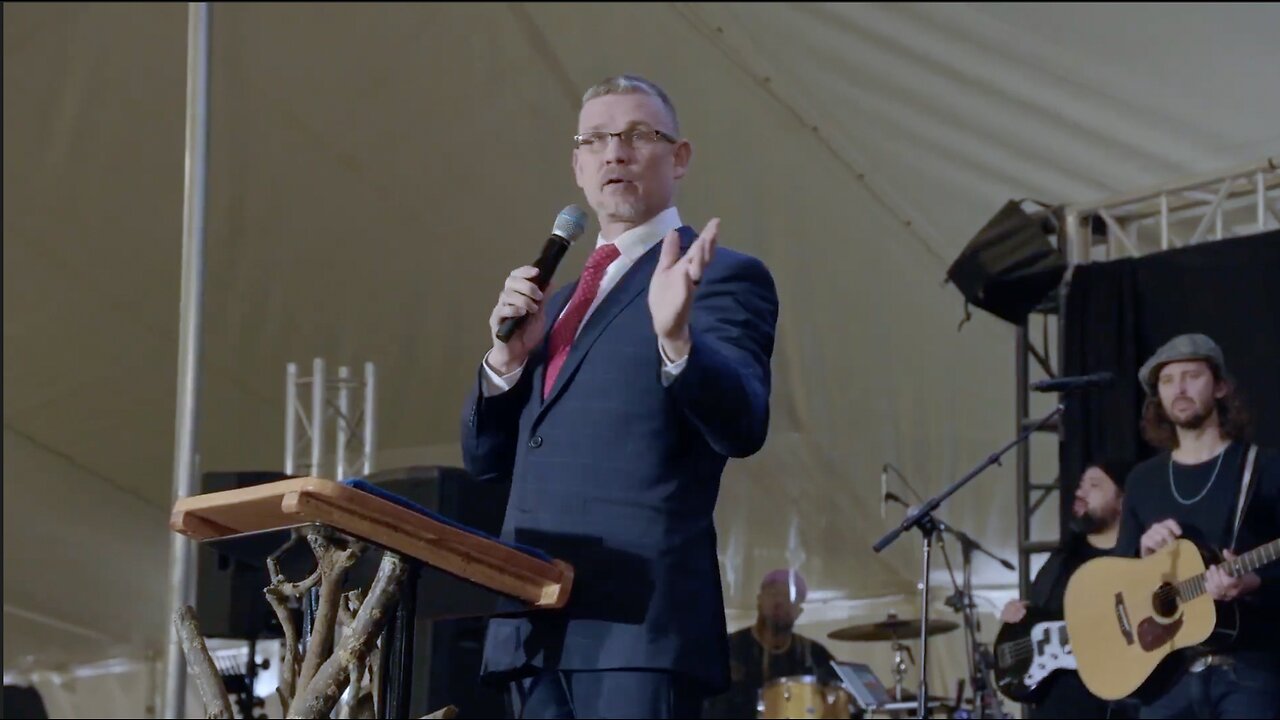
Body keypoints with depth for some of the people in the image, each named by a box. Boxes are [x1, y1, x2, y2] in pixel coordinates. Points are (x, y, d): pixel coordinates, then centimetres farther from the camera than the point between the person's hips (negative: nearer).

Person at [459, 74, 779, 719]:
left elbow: (742, 427, -14)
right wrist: (508, 359, 3)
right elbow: (487, 459, 21)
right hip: (538, 627, 7)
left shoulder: (721, 276, 2)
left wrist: (677, 340, -33)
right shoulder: (558, 305, 24)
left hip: (642, 618, -7)